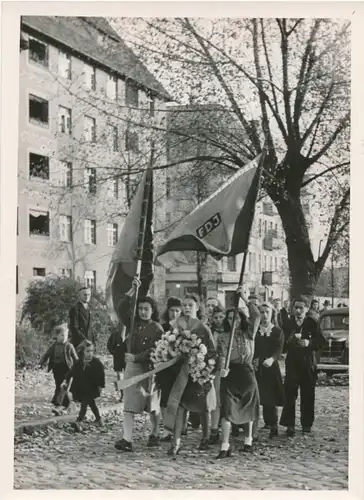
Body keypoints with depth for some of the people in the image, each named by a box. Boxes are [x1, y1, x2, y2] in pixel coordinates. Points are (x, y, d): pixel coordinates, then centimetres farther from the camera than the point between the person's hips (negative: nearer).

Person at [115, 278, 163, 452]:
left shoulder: (157, 328, -5)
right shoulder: (133, 324, 7)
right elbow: (122, 309, -6)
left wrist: (136, 357, -22)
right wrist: (132, 291, -12)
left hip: (149, 368, -3)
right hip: (132, 367, 3)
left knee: (152, 405, 11)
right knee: (129, 405, -5)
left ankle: (155, 435, 29)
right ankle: (127, 440, -9)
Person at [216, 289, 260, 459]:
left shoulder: (249, 333, 6)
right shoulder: (224, 337, 5)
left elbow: (257, 315, -8)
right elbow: (222, 356, -8)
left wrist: (245, 298, -14)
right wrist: (222, 368, -29)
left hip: (247, 372, 1)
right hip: (230, 373, -1)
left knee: (248, 408, 11)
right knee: (227, 409, -11)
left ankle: (248, 440, 27)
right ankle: (225, 446, -14)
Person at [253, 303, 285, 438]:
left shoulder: (278, 331, 7)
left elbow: (279, 348, -6)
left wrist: (272, 359, -25)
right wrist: (253, 360, -13)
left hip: (271, 368, -1)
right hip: (255, 368, 1)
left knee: (270, 399, -1)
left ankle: (273, 427, 8)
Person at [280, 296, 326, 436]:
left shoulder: (313, 323, 0)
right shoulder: (288, 323, 2)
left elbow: (322, 341, -2)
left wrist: (309, 343, -18)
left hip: (308, 363, 0)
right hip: (292, 363, 0)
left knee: (308, 395, 6)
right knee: (289, 394, -6)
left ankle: (306, 425, 18)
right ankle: (289, 425, -2)